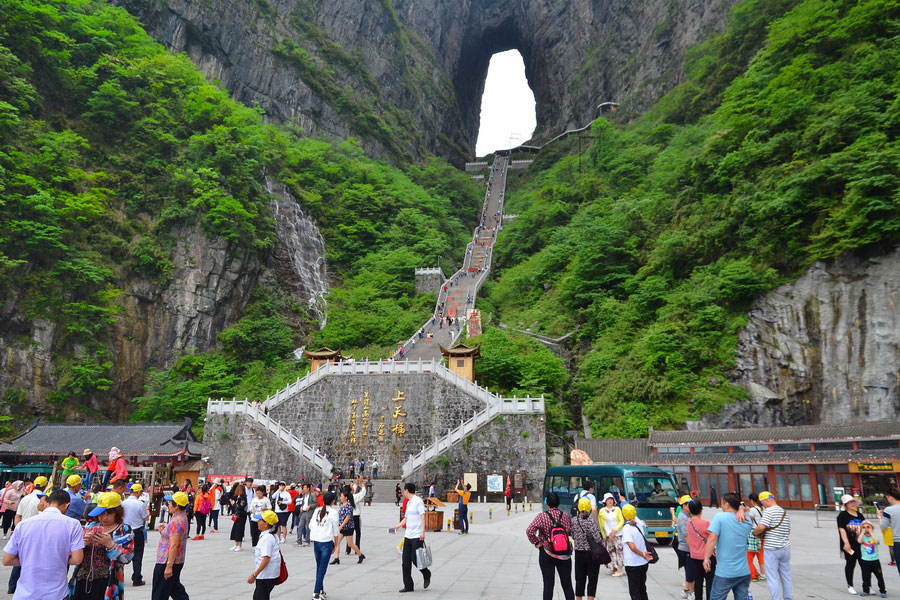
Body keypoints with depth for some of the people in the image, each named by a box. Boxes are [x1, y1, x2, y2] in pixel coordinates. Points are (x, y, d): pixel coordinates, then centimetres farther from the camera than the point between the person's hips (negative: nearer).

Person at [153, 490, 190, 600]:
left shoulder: (176, 521, -22)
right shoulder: (182, 517, 9)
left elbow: (174, 545, -26)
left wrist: (169, 566, -25)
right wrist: (164, 531, 6)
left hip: (168, 562, -10)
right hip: (178, 561, 10)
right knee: (176, 590, 19)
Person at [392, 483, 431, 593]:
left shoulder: (418, 501, -8)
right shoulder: (408, 503, 17)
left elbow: (423, 516, -14)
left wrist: (423, 531, -21)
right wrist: (397, 526, 22)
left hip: (417, 536, -8)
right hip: (408, 535, 8)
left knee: (415, 558, -7)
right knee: (406, 561, 4)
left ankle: (427, 576, 19)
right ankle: (408, 585, 11)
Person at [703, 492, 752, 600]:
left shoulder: (720, 517, -11)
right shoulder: (746, 520, 4)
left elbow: (712, 538, -19)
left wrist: (706, 557, -14)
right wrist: (741, 511, 8)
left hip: (725, 573, -5)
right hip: (744, 572, 5)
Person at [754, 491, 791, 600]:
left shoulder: (769, 511, -13)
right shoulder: (785, 512, 11)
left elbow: (761, 527, -23)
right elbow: (788, 531, 19)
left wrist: (755, 533, -4)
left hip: (771, 549, -7)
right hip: (785, 548, 7)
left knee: (772, 578, 0)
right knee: (786, 577, 15)